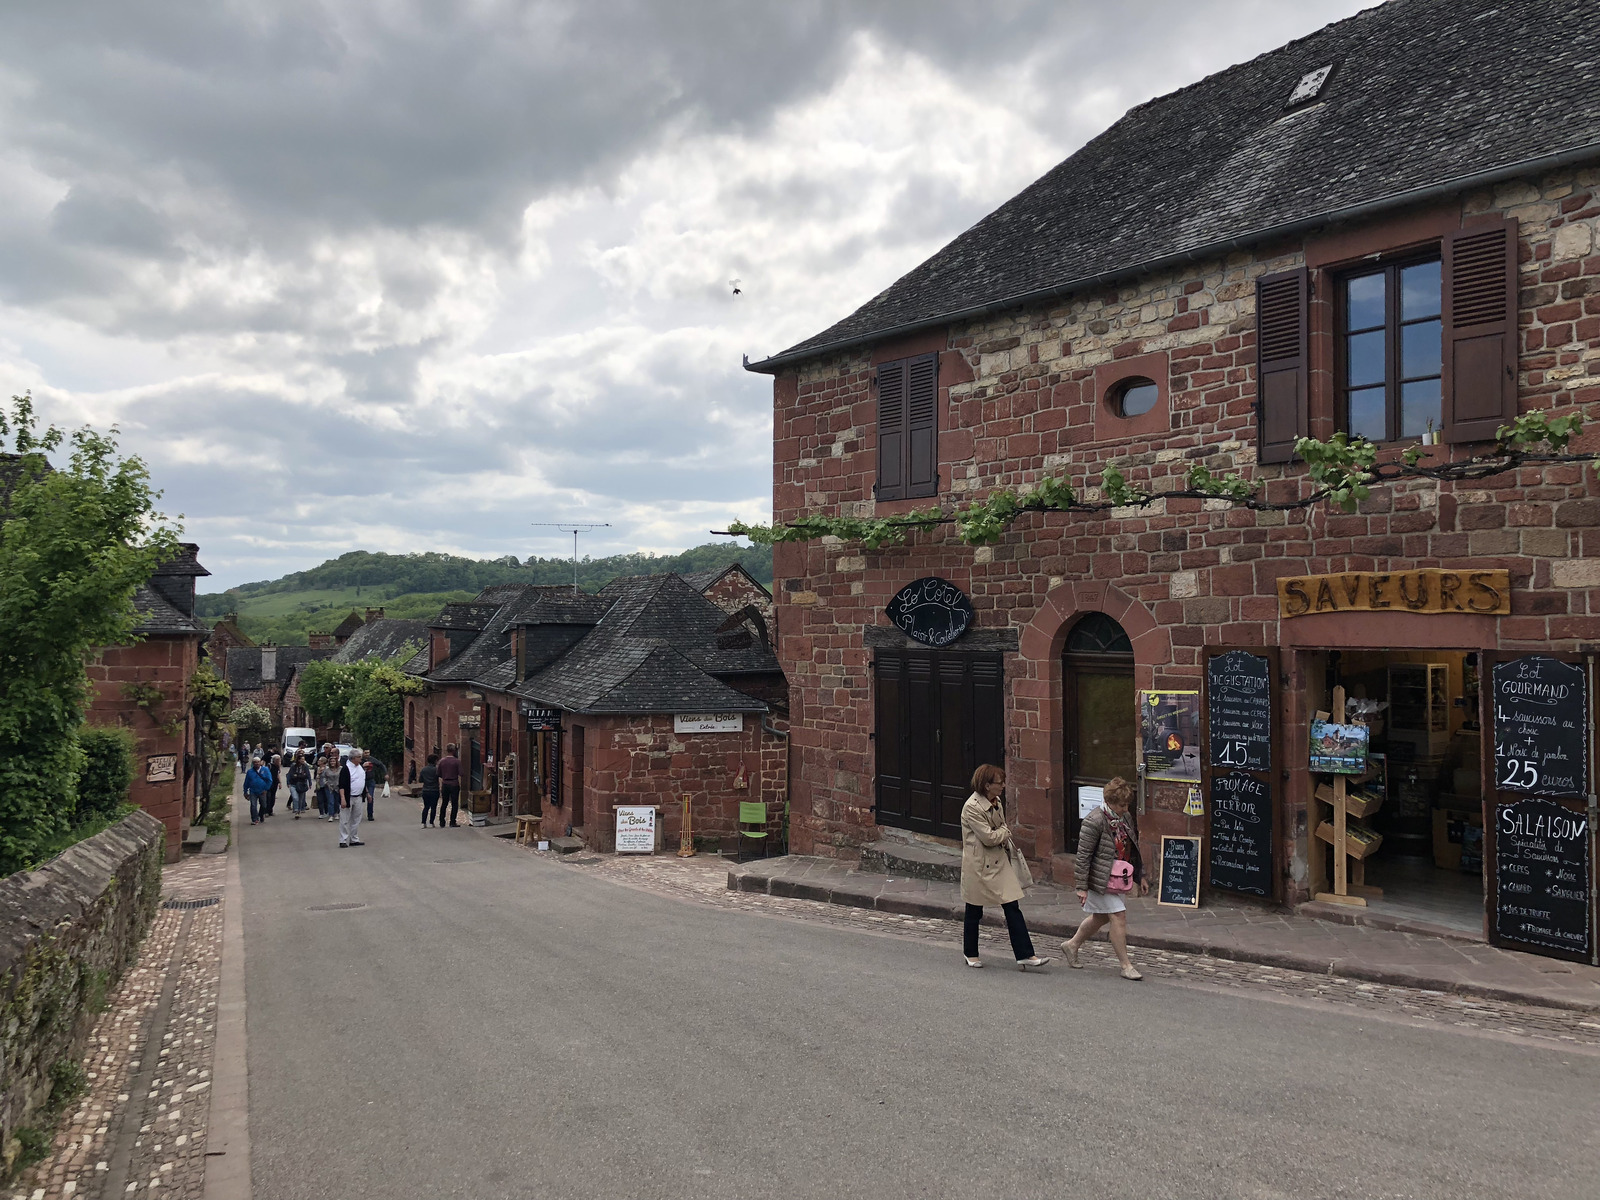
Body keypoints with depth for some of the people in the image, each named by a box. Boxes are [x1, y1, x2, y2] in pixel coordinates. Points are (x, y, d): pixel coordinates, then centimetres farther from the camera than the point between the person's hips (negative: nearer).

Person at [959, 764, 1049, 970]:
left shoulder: (995, 802, 7)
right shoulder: (972, 807, -20)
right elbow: (989, 837, -22)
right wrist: (1005, 832, -6)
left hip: (1000, 862, 7)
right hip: (979, 866, -7)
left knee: (1013, 907, 0)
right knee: (974, 912, 10)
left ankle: (1025, 955, 2)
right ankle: (970, 953, 27)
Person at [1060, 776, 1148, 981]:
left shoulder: (1126, 819, 6)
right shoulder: (1095, 821, -19)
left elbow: (1133, 850, 19)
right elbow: (1083, 856, -17)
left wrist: (1140, 876, 18)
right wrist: (1082, 887, -18)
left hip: (1116, 878, 8)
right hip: (1100, 879, -8)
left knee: (1101, 917, 16)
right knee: (1118, 915, -9)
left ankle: (1072, 945, 35)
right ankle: (1126, 965, 2)